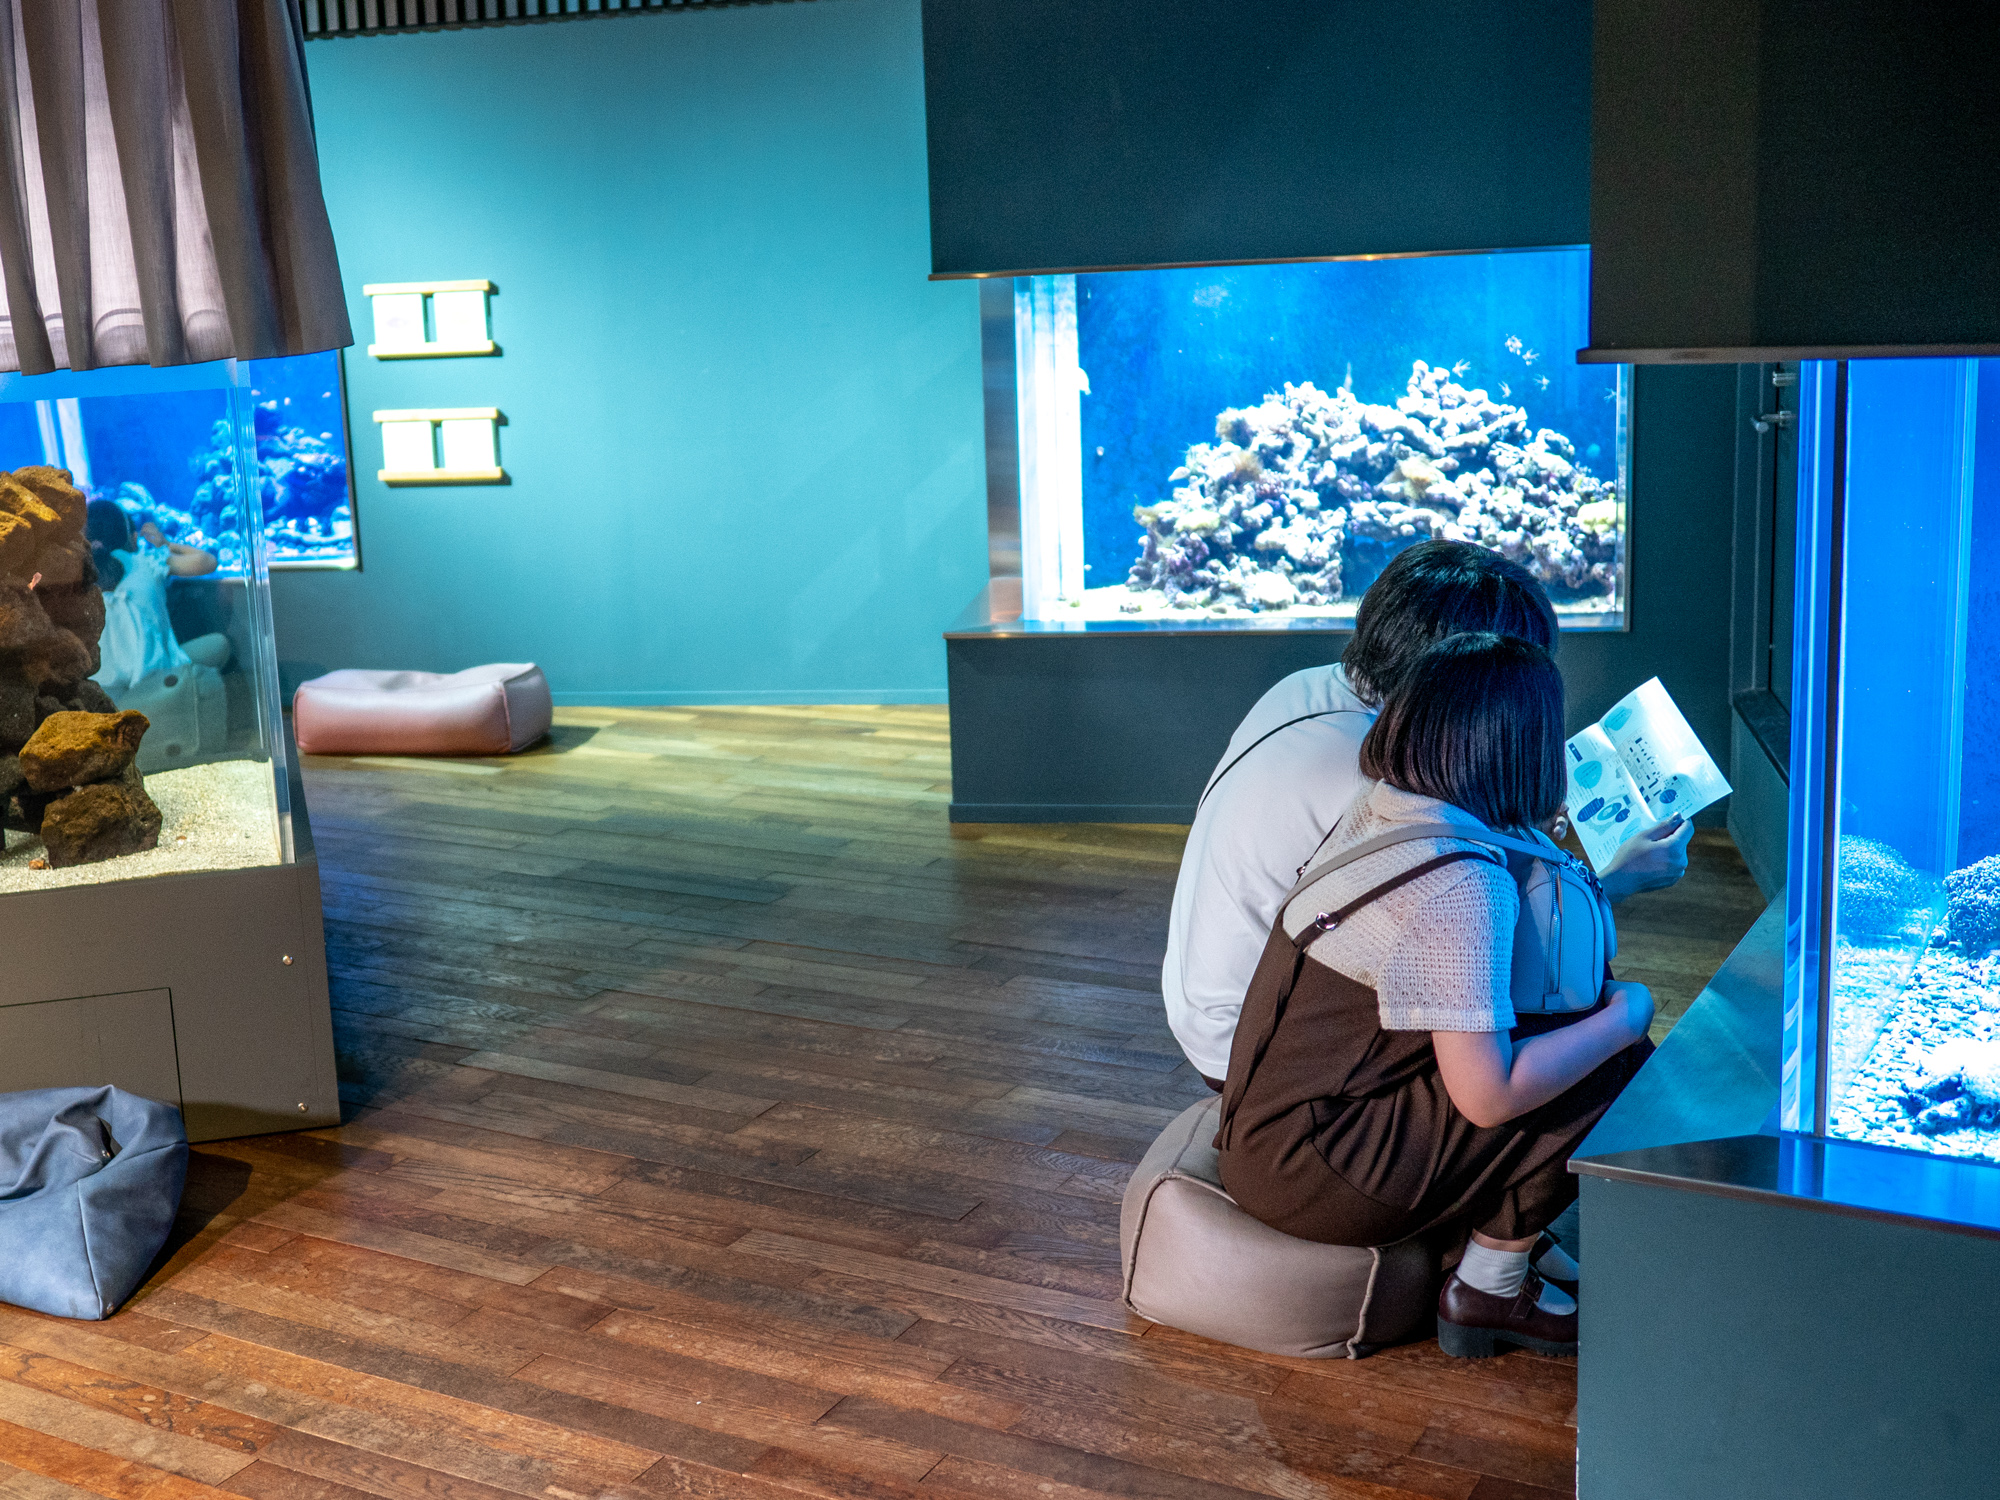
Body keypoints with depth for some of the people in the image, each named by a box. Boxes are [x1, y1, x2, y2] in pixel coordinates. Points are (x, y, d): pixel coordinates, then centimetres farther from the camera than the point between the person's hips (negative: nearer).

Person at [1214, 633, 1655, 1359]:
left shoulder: (1379, 810, 3)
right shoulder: (1461, 885, -25)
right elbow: (1488, 1096, -25)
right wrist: (1622, 1018, -10)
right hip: (1313, 1177, -9)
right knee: (1619, 1067, -9)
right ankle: (1489, 1290, 6)